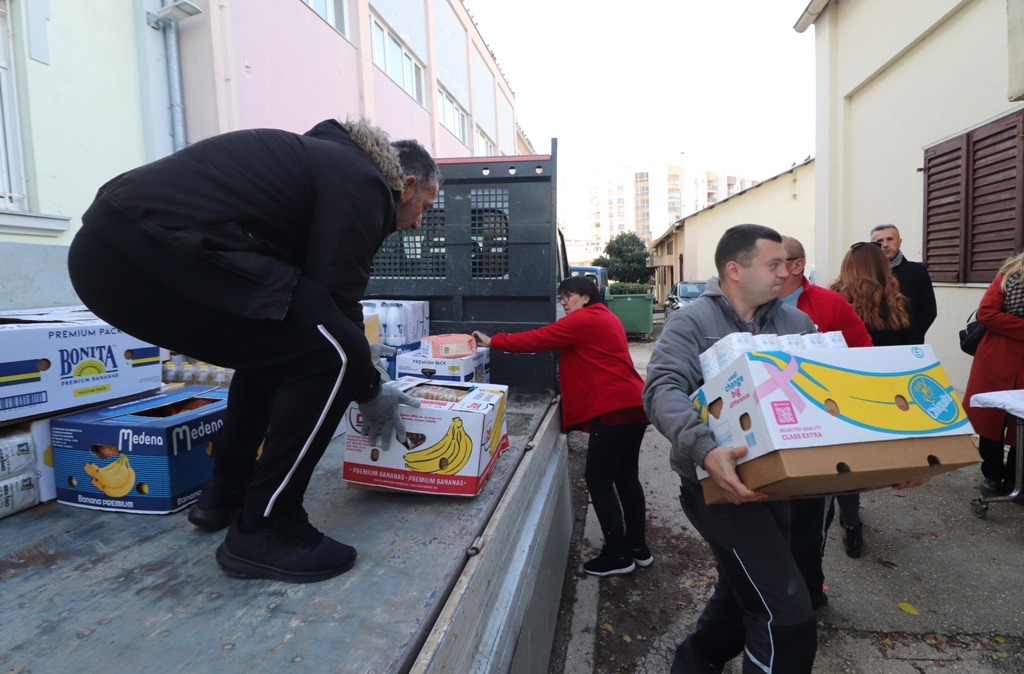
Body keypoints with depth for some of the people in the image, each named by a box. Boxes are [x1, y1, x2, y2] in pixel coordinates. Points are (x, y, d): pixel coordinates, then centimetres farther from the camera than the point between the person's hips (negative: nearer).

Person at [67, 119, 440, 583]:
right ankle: (263, 530, -1)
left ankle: (225, 495, 29)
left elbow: (314, 292, 30)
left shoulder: (332, 158, 26)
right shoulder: (362, 181, -3)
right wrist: (370, 392, 8)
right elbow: (337, 301, -9)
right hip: (154, 248, -11)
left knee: (276, 343, 24)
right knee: (332, 354, -11)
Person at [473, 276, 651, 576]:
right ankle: (638, 548, 27)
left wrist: (493, 341, -4)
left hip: (614, 411, -10)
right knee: (626, 477, 17)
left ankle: (617, 556, 8)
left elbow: (538, 339, -11)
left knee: (598, 481, -1)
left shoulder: (584, 320, -10)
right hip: (634, 407, 10)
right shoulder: (605, 318, 20)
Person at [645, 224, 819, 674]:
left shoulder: (796, 323, 7)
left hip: (775, 483, 7)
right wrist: (703, 448, -41)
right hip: (720, 483, -7)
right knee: (787, 616, -10)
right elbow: (663, 390, -25)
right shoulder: (691, 324, -11)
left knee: (742, 596, 23)